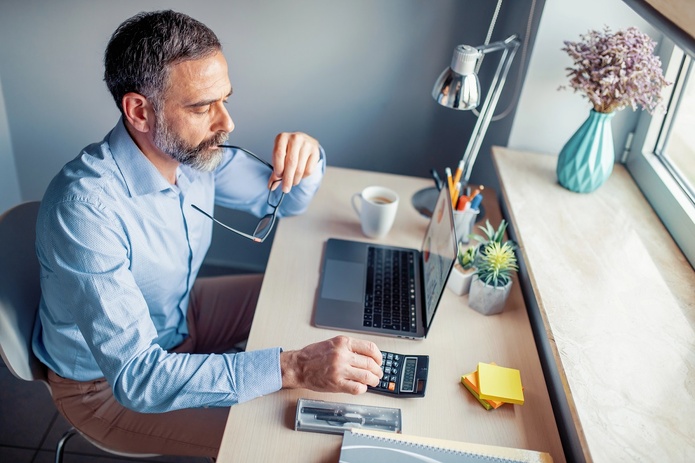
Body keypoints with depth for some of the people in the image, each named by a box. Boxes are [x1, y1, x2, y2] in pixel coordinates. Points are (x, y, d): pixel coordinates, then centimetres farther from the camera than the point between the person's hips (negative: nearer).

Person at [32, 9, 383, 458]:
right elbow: (135, 377, -36)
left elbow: (283, 199, 1)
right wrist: (293, 367, -43)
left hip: (180, 316, 7)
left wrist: (307, 158, -23)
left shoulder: (192, 149, -15)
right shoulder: (86, 208, -36)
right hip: (106, 382, -6)